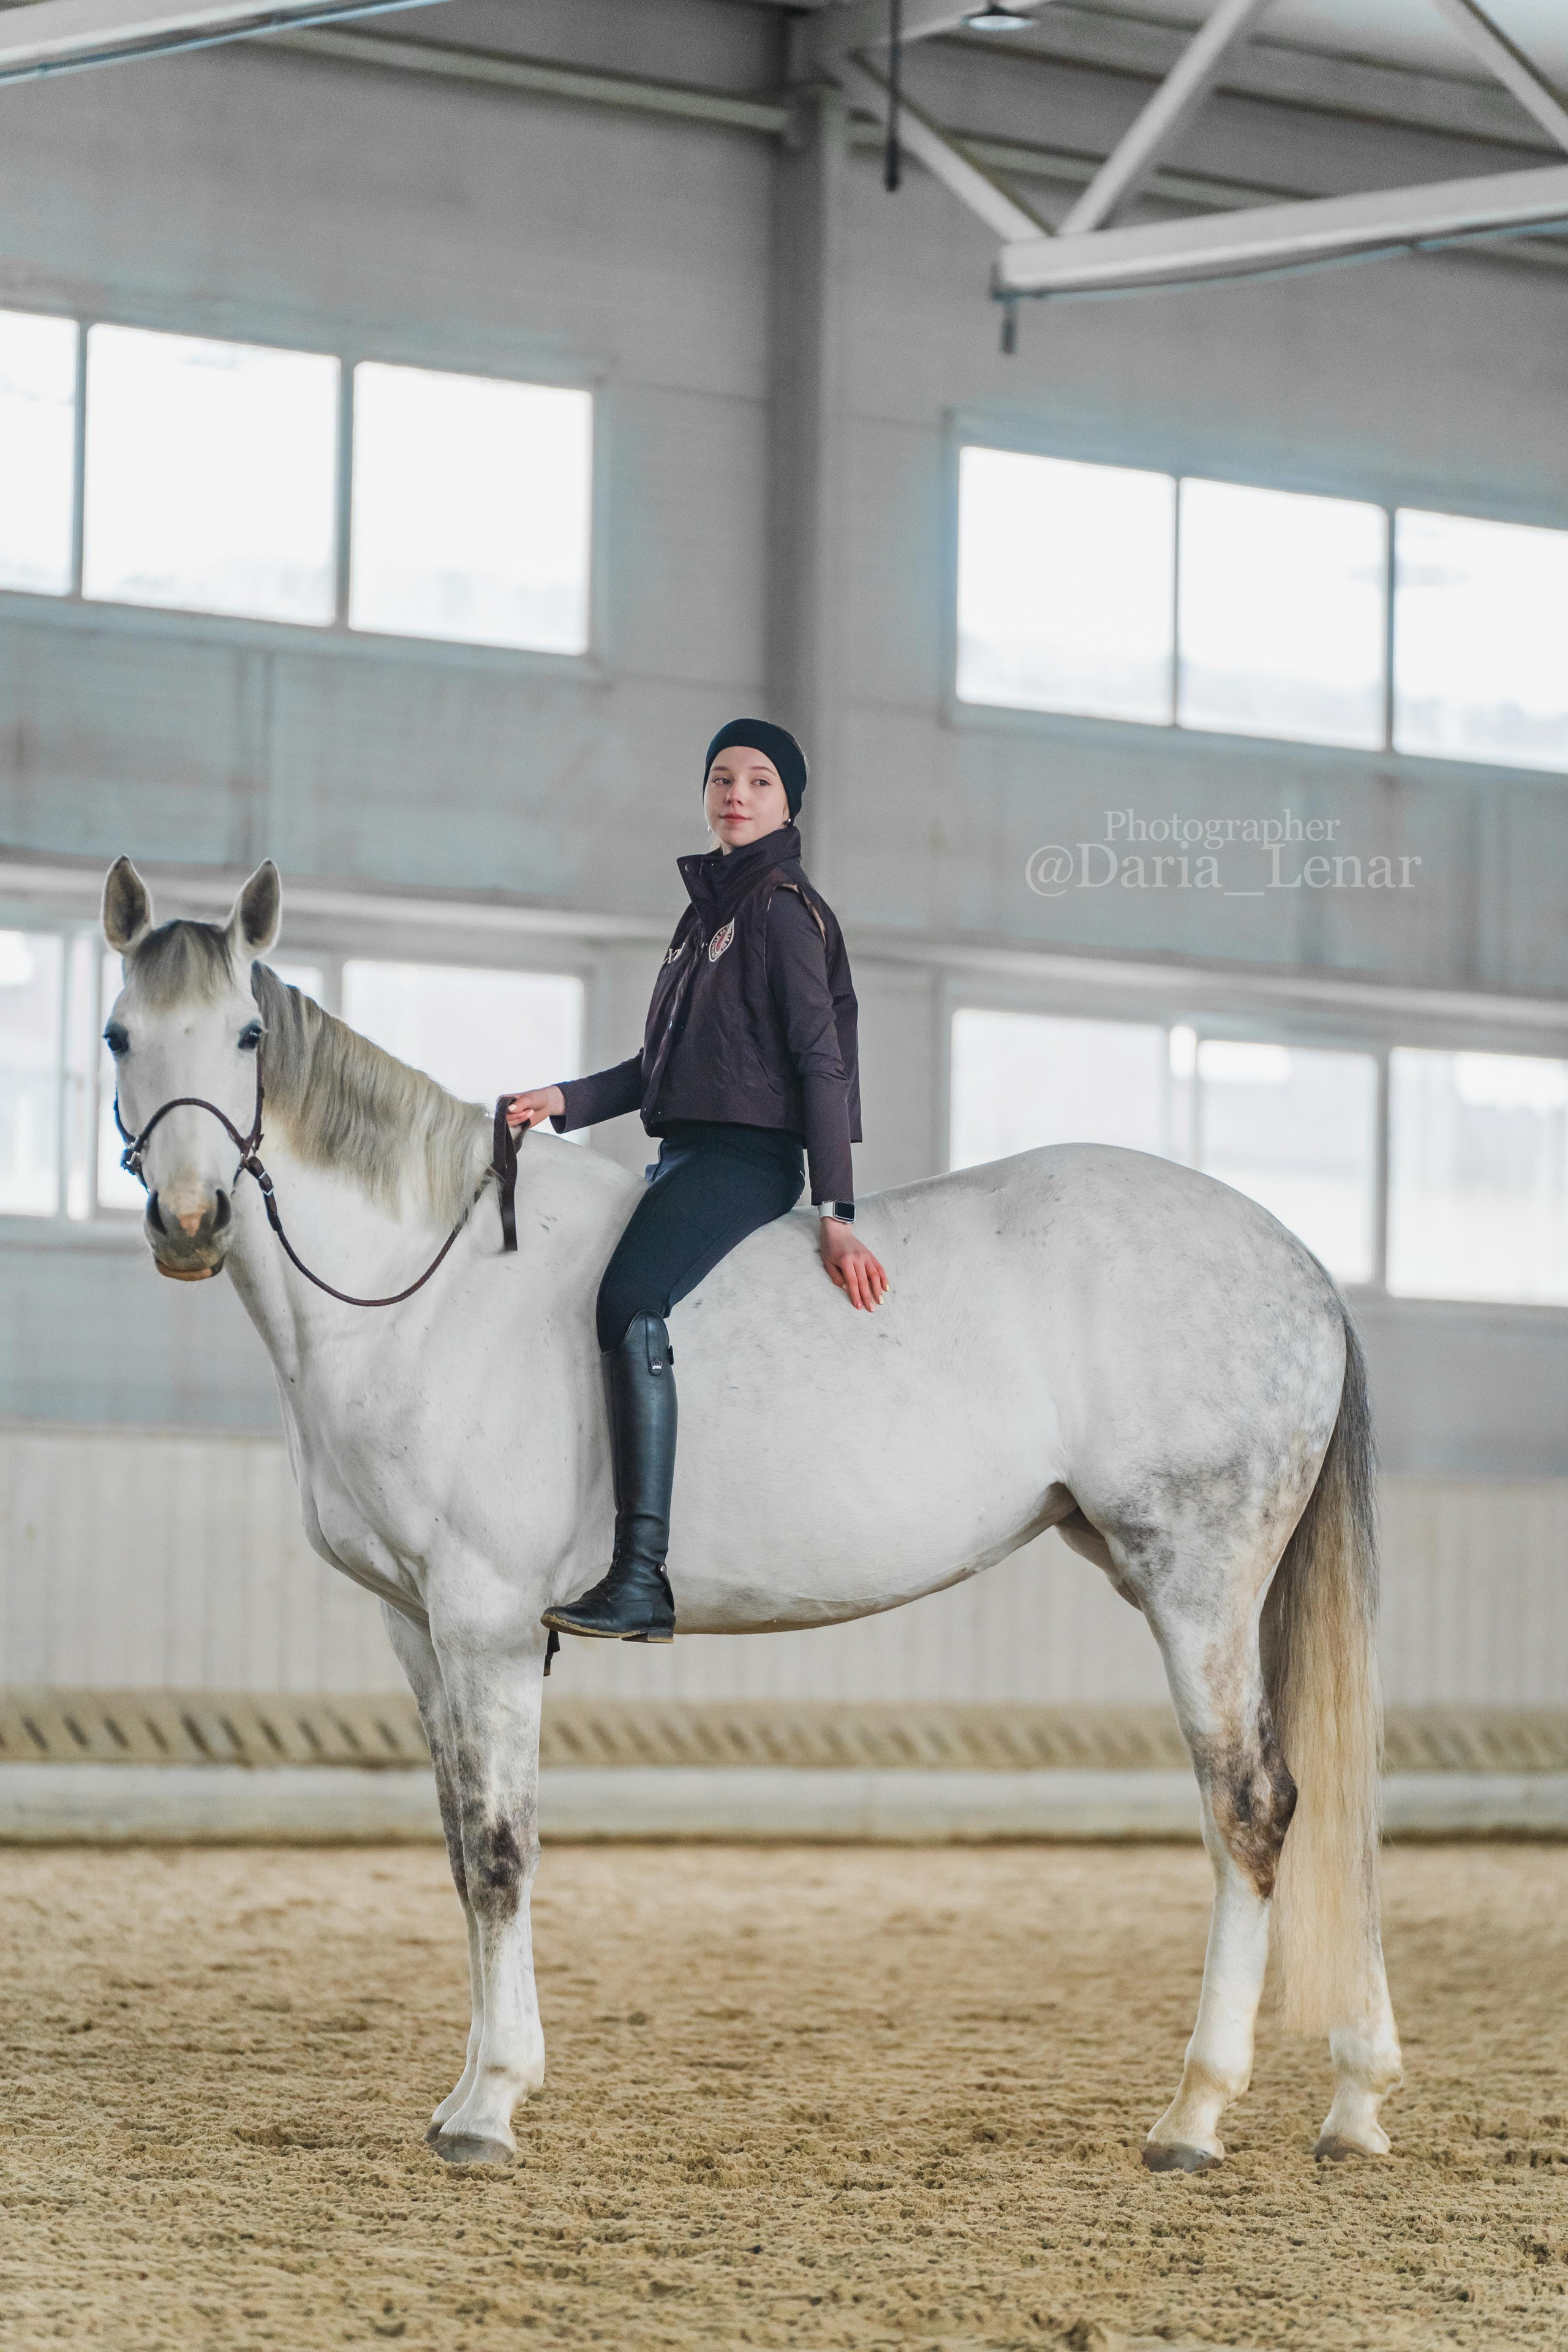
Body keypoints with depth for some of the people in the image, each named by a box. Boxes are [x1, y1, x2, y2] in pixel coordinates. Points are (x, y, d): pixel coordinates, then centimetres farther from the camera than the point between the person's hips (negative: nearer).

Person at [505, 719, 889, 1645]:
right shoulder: (708, 910, 21)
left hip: (747, 1156, -10)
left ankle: (643, 1581, -39)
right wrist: (566, 1101, 8)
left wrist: (837, 1212, -19)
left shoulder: (784, 908, -6)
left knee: (630, 1306, -31)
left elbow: (821, 1058, -12)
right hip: (686, 1153, 10)